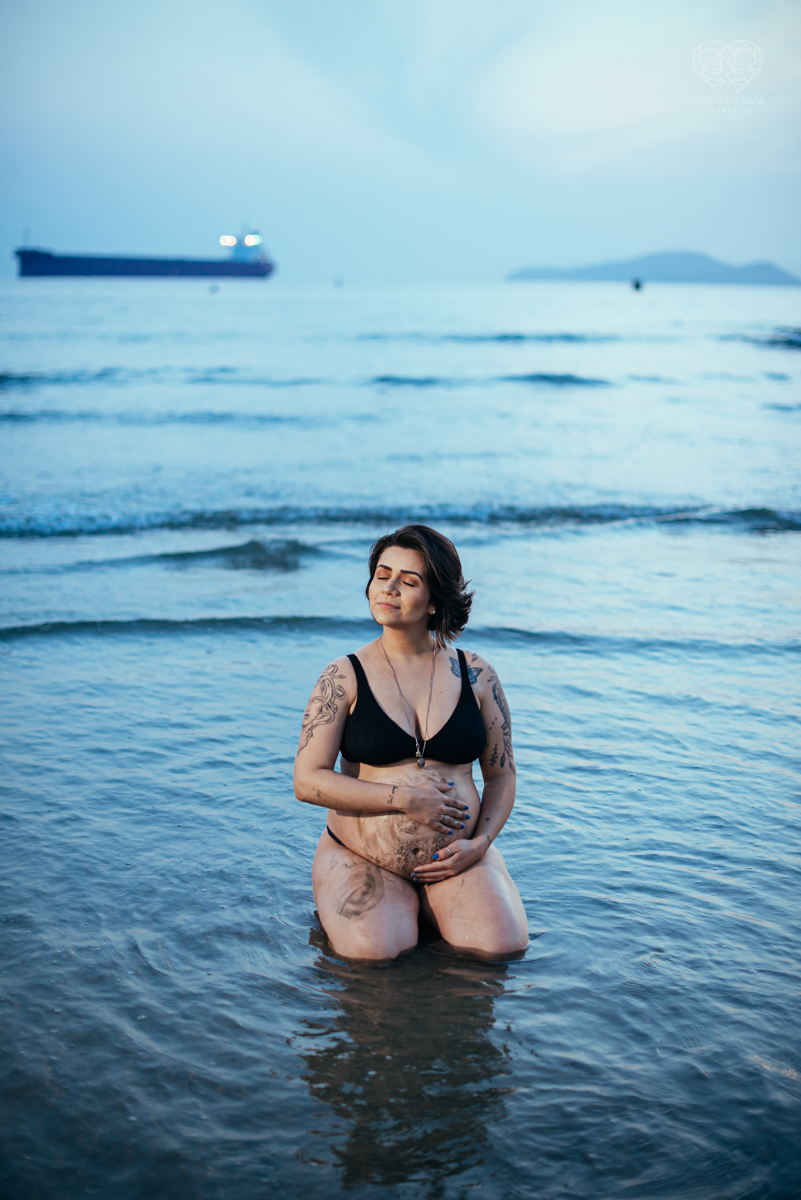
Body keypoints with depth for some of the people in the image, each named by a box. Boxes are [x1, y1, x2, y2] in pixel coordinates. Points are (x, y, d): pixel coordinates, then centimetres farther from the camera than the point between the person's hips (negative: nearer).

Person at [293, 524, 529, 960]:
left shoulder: (476, 675, 2)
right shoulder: (344, 678, -4)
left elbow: (502, 776, 10)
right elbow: (308, 781, -10)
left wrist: (480, 843, -8)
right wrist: (405, 799, -17)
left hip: (457, 861, 2)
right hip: (362, 860, -2)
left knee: (502, 946, -21)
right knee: (374, 954, -28)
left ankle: (428, 903, 10)